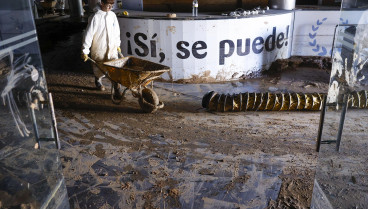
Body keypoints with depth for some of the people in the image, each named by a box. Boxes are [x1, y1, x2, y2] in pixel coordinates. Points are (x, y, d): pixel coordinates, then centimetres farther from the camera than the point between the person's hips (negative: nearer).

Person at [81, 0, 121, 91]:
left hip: (112, 48, 4)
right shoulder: (95, 17, -15)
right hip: (99, 50, -4)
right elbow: (89, 34, -14)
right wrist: (85, 51, -14)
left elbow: (116, 30, 14)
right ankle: (98, 81, 43)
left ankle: (117, 88, 4)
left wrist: (117, 44, 20)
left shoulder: (112, 15, 2)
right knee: (99, 70, 14)